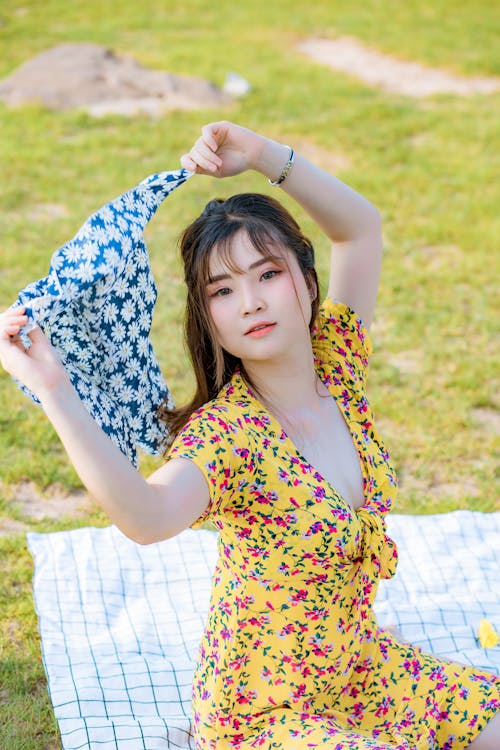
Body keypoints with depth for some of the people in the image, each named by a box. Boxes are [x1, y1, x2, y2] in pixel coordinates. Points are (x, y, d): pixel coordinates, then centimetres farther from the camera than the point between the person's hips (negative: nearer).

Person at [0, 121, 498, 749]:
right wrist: (53, 390, -58)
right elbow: (147, 517, -48)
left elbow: (361, 225, 3)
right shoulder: (225, 433, -26)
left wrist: (261, 154, -11)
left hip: (361, 667, 6)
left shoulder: (336, 366, -8)